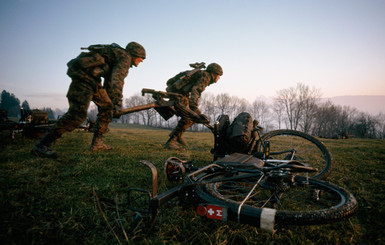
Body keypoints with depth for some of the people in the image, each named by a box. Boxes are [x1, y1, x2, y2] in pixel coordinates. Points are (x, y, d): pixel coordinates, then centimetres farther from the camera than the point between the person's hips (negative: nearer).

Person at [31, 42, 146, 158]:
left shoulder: (117, 57, 27)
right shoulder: (125, 57, -3)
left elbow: (109, 83, 36)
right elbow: (117, 78, -24)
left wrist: (110, 102, 43)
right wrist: (117, 100, -33)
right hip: (83, 74, -11)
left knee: (107, 108, 14)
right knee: (78, 113, -20)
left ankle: (97, 143, 12)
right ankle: (41, 145, -18)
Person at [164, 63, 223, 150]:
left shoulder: (203, 76, 21)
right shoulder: (206, 76, -10)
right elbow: (196, 90, -27)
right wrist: (193, 105, -40)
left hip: (182, 93, 10)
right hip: (176, 92, -10)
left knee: (197, 114, 9)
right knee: (188, 117, -19)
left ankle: (177, 134, 11)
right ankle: (170, 142, -18)